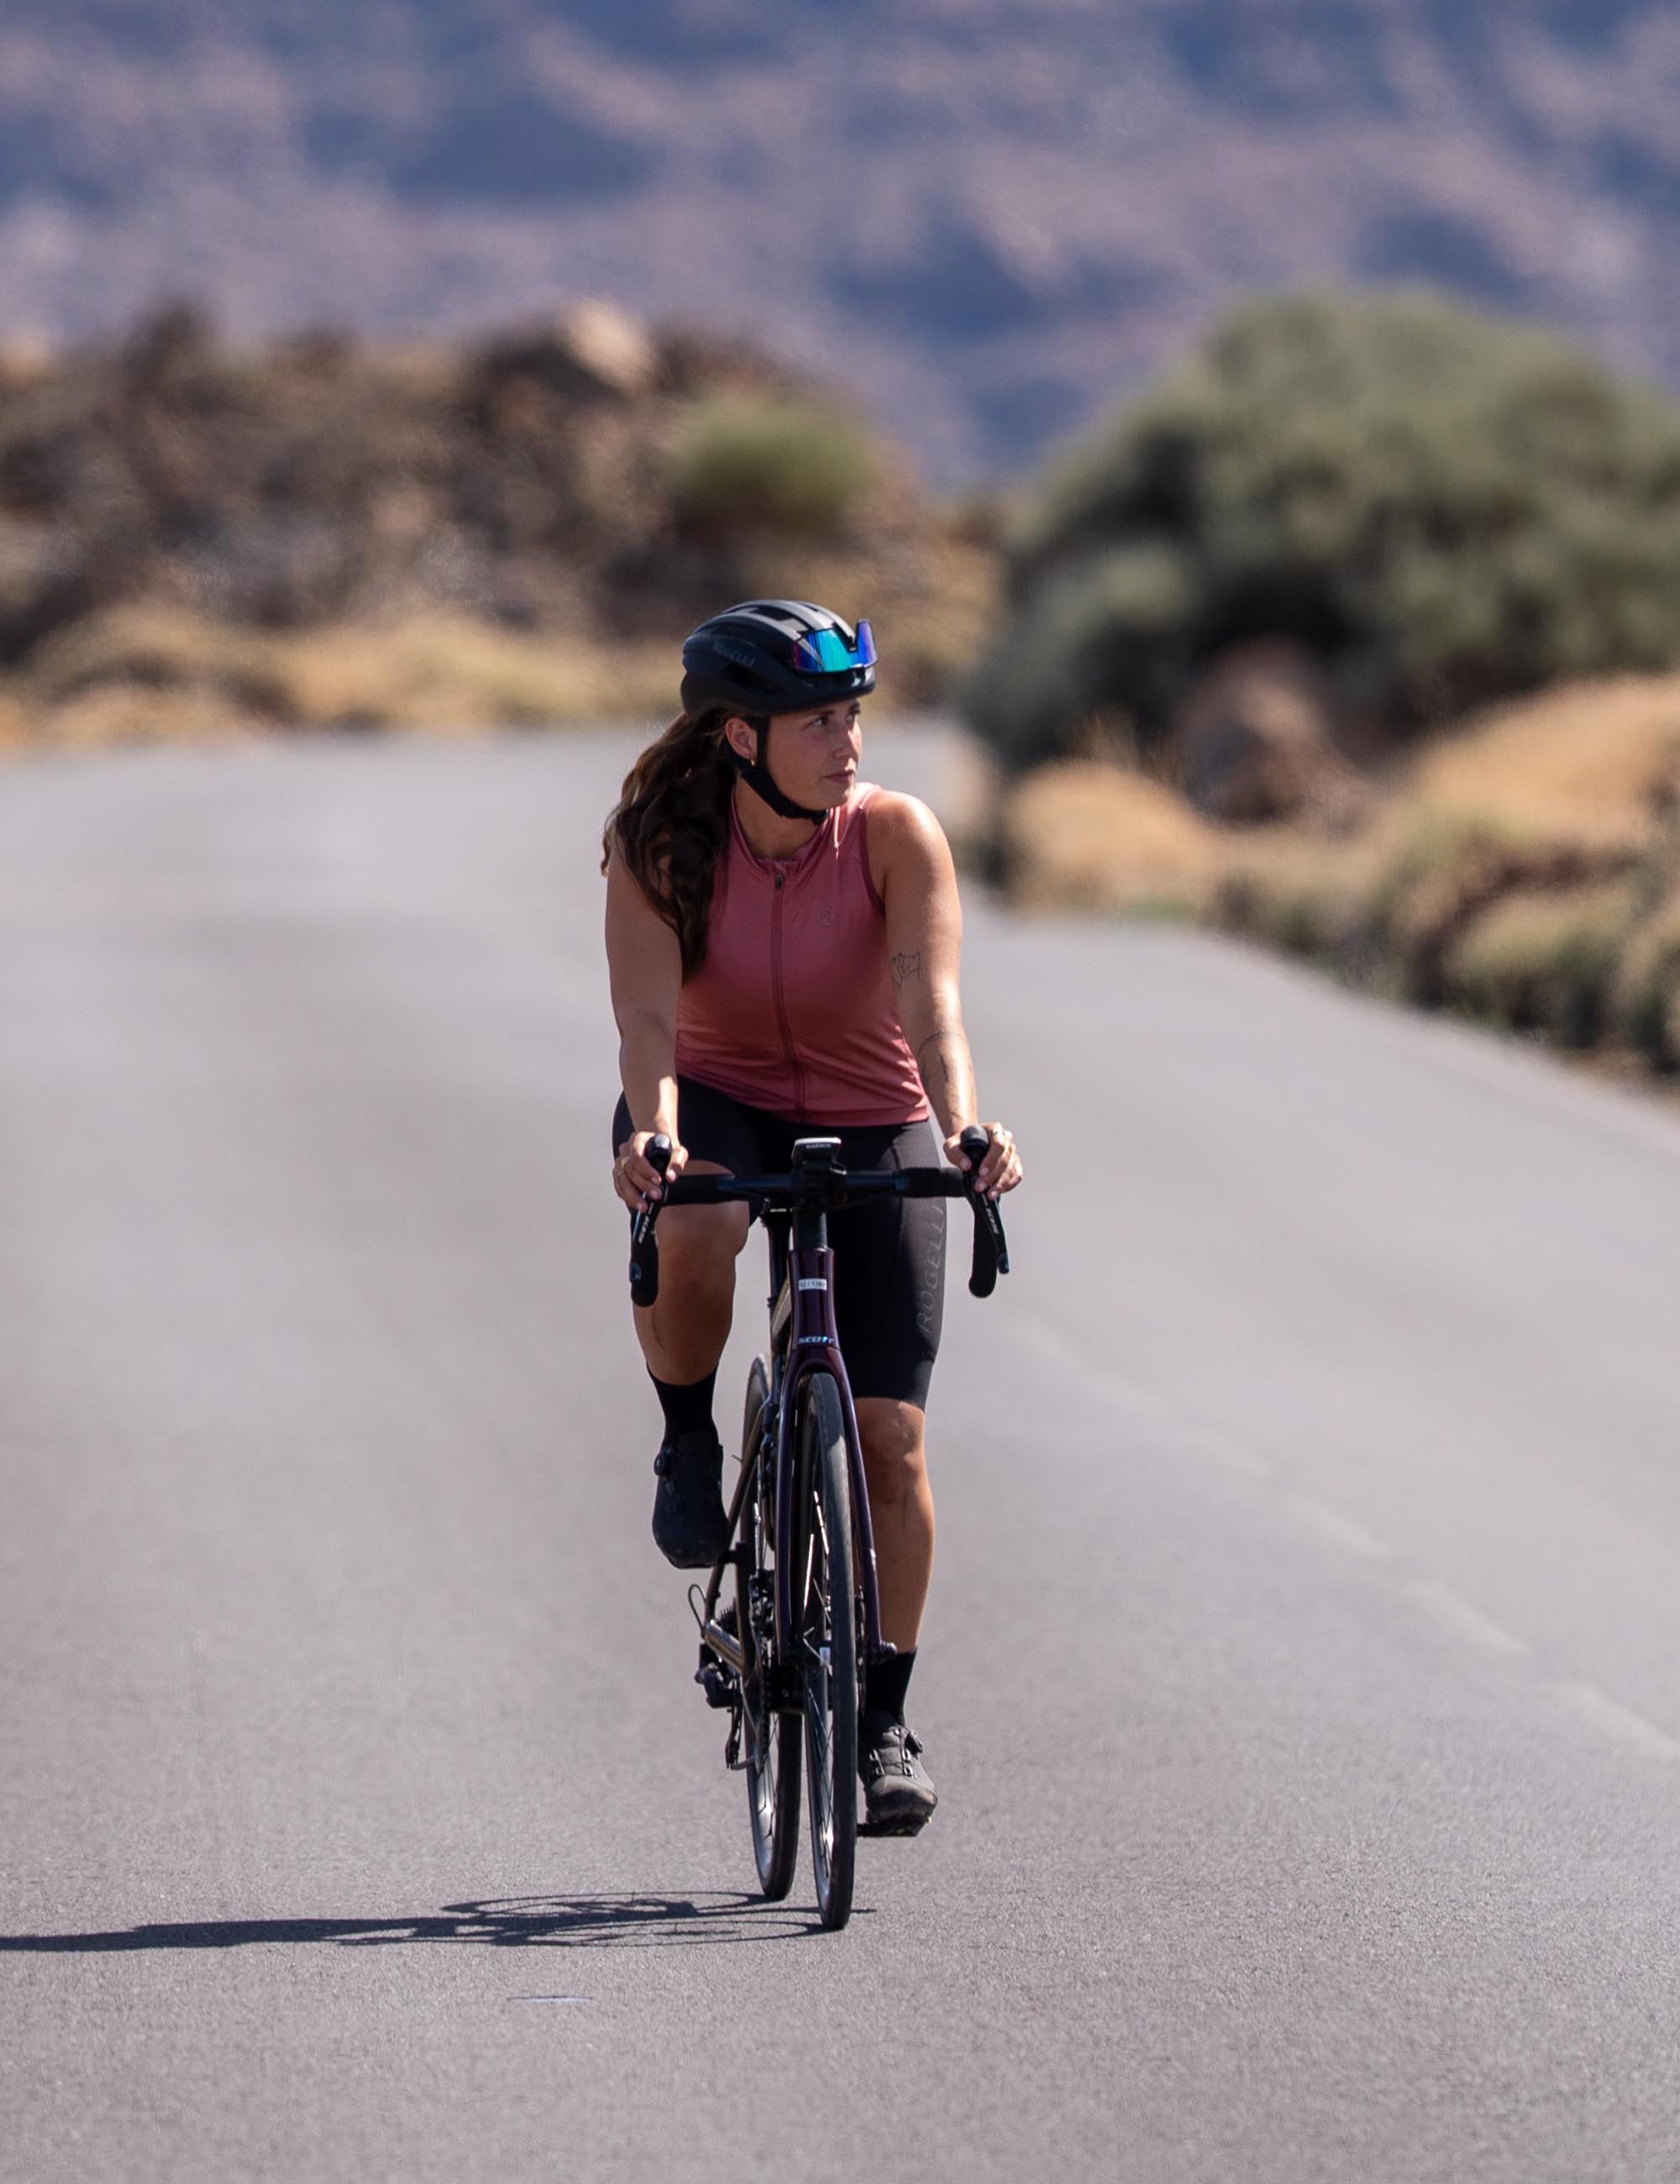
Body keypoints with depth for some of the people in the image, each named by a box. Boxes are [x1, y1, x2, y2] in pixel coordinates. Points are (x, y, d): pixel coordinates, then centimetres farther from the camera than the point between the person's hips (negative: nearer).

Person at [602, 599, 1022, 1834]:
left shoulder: (897, 837, -20)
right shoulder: (659, 843, -19)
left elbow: (931, 1002, -30)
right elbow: (649, 1011, -29)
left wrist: (965, 1129, -48)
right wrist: (653, 1132, -49)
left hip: (872, 1126, 1)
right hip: (718, 1108, -1)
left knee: (892, 1435, -8)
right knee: (689, 1236, -38)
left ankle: (886, 1718, 6)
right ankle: (690, 1448, -9)